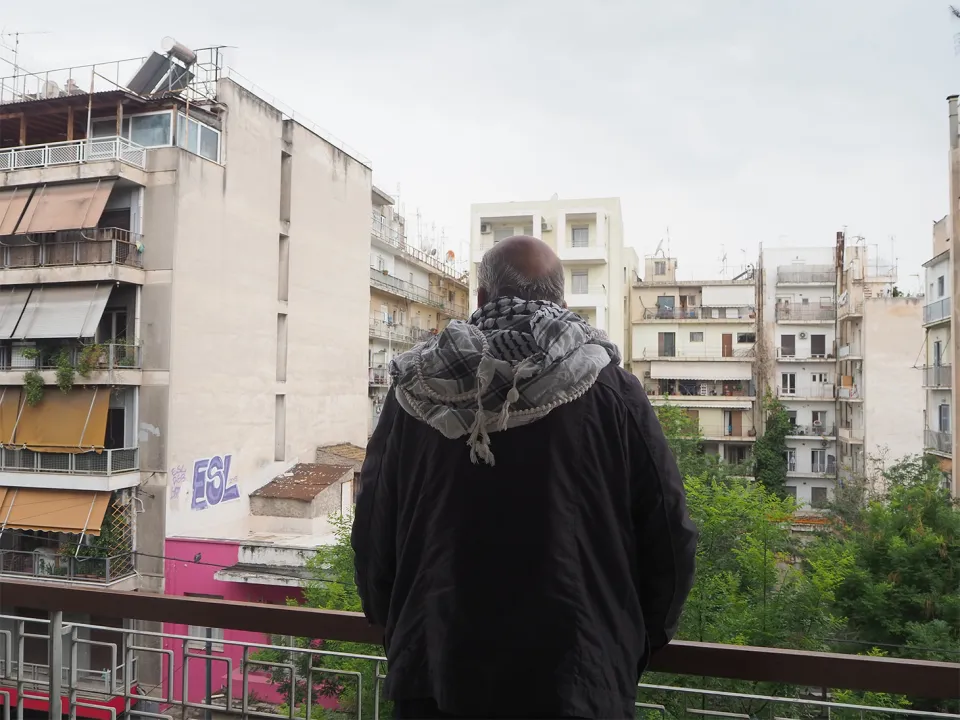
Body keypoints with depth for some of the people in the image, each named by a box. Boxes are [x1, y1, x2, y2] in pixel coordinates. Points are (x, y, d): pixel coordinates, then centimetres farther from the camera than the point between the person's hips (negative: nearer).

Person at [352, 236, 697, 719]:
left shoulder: (414, 393, -3)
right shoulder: (613, 390, -8)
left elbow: (372, 533, 3)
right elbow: (669, 540, -4)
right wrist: (635, 649, 11)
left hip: (436, 678, 1)